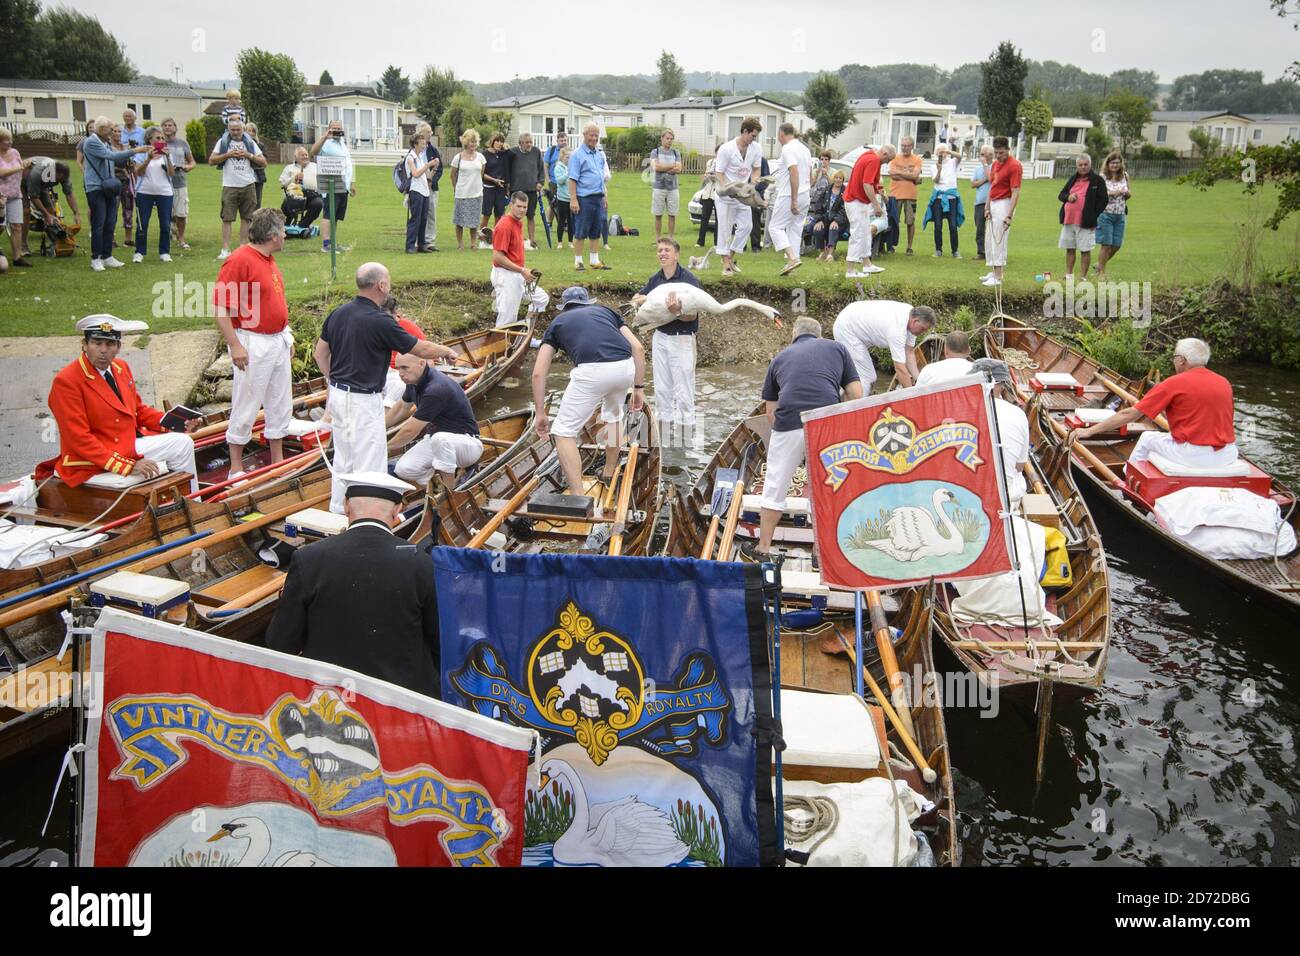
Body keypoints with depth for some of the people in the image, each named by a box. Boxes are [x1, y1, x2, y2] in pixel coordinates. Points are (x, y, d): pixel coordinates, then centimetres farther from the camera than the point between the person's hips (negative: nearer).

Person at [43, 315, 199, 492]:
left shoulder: (121, 368, 5)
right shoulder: (66, 382, -19)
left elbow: (138, 409, 17)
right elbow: (79, 440, -22)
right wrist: (128, 466, -28)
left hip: (128, 446, 9)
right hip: (91, 464, -8)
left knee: (183, 443, 5)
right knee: (155, 474, -20)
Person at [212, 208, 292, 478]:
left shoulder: (269, 260, 11)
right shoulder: (239, 260, -17)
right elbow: (220, 307, -19)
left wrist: (287, 337, 21)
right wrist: (235, 345, -22)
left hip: (278, 341, 9)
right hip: (253, 344, -9)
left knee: (281, 405, 14)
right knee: (246, 407, 1)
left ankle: (278, 461, 27)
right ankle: (236, 467, 12)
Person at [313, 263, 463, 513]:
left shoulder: (338, 313, 4)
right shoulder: (380, 321, -19)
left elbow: (320, 352, 13)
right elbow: (422, 349, -10)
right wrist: (447, 351, 8)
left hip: (338, 395, 8)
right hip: (363, 401, -8)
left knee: (343, 458, 19)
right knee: (370, 463, 1)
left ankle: (338, 511, 30)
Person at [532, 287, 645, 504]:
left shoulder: (558, 322, 27)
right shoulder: (606, 311, 32)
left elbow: (538, 373, 18)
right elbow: (638, 349, 19)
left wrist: (541, 414, 24)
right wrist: (639, 387, 24)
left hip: (592, 372, -4)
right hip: (626, 368, 4)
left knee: (564, 432, 8)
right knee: (613, 415, 34)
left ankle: (579, 498, -4)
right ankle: (609, 475, 46)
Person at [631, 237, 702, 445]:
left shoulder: (689, 279, -14)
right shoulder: (655, 279, 4)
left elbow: (692, 315, -17)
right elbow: (635, 299, 16)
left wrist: (677, 310, -38)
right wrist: (648, 299, -7)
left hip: (682, 339, -6)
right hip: (660, 337, 6)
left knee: (683, 392, -1)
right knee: (662, 389, 13)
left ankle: (685, 440, 7)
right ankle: (664, 433, 24)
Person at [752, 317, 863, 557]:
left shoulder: (780, 357, 22)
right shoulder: (836, 348, 19)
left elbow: (770, 412, 21)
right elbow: (856, 395, 12)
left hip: (788, 424, 0)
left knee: (775, 488, 16)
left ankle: (763, 549, 23)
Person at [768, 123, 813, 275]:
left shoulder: (788, 149, -13)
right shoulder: (804, 148, 16)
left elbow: (794, 174, -23)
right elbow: (810, 176, 20)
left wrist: (794, 200, -24)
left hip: (789, 196, -9)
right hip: (805, 195, 9)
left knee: (775, 227, -4)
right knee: (795, 229, 11)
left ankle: (793, 258, -18)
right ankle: (791, 262, 10)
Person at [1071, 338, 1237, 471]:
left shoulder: (1175, 383, -8)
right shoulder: (1225, 383, 8)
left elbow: (1130, 414, -8)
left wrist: (1089, 431, -4)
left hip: (1193, 457, -6)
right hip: (1227, 457, 6)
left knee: (1147, 438, 20)